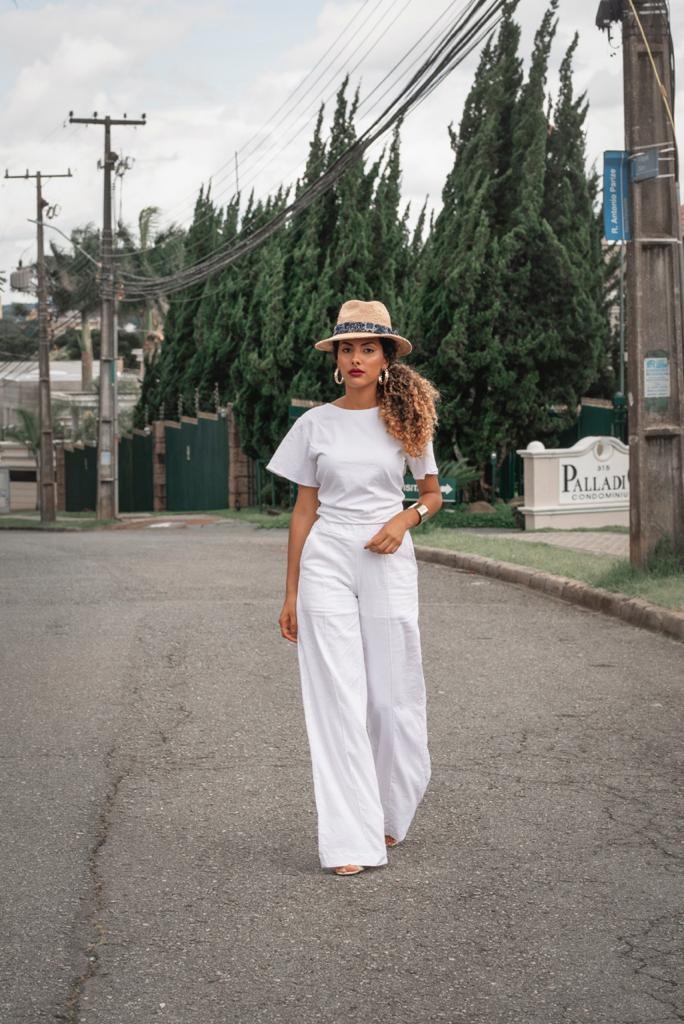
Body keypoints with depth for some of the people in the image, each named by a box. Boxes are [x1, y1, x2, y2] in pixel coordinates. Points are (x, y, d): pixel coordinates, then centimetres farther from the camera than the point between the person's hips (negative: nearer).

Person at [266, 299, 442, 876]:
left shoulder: (406, 418, 4)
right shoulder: (316, 424, 5)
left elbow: (433, 493, 14)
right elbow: (304, 510, 8)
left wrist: (405, 519, -9)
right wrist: (291, 594, 6)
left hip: (388, 563, 0)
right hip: (327, 562, 0)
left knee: (393, 695, 3)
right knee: (337, 699, -4)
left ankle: (389, 815, 27)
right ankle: (351, 840, -2)